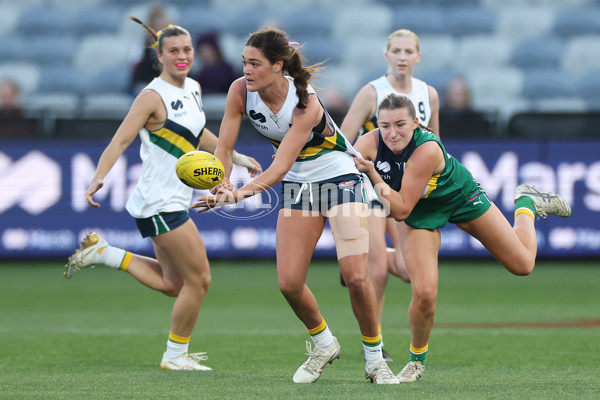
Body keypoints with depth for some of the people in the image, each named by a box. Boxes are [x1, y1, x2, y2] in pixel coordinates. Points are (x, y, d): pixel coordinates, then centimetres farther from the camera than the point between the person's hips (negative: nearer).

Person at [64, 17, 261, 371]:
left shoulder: (193, 89, 10)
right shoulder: (153, 97, -15)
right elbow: (120, 141, -21)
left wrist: (236, 157, 29)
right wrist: (98, 179, -35)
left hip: (176, 201, 9)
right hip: (160, 204, -9)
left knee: (172, 283, 14)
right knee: (200, 279, -4)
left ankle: (103, 253, 20)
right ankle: (175, 355, 11)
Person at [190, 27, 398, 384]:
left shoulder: (306, 104, -31)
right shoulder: (241, 91, -15)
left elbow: (280, 167, -35)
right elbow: (225, 147, -11)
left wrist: (241, 193, -50)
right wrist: (221, 186, -31)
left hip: (339, 177, -5)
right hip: (298, 185, 5)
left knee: (356, 276, -15)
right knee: (289, 283, -5)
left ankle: (375, 358, 6)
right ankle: (324, 344, 23)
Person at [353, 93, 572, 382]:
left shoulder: (427, 150, -39)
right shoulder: (369, 143, -29)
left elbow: (401, 210, -37)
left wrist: (372, 174, -45)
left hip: (460, 197, -2)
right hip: (423, 215, 2)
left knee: (522, 264, 9)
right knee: (424, 294, -15)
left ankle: (526, 204, 39)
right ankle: (417, 358, 14)